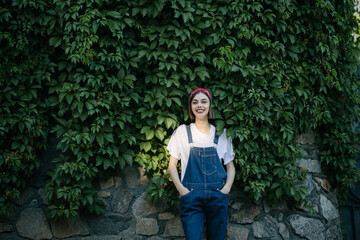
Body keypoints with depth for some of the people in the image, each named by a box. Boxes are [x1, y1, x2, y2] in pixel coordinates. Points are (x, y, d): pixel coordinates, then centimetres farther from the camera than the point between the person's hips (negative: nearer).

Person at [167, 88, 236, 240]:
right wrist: (181, 189, -6)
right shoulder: (182, 132, 7)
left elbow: (230, 166, 14)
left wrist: (227, 188, -3)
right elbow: (172, 165, 8)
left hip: (218, 195, 2)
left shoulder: (221, 134, 10)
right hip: (191, 196, -1)